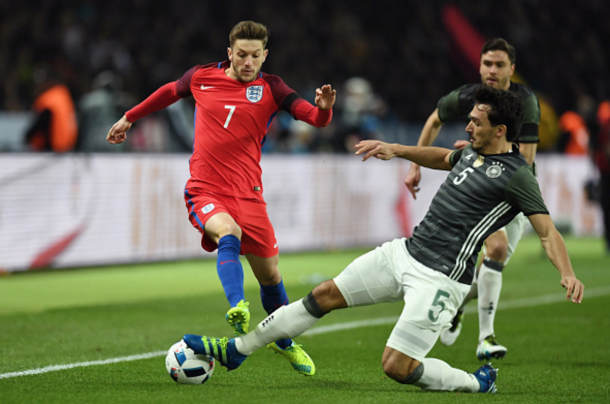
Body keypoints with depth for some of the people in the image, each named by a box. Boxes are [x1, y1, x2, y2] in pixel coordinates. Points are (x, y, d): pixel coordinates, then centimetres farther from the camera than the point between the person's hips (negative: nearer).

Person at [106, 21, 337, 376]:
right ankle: (237, 309, -51)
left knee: (269, 273, 6)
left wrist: (324, 108, -32)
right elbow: (170, 92, 25)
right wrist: (129, 118, 34)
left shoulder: (270, 89, 1)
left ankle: (283, 342, 31)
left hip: (248, 195, 1)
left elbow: (316, 119, -9)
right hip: (204, 192, -1)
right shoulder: (201, 77, 4)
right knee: (229, 233, -34)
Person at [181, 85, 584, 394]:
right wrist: (396, 149, 26)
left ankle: (477, 383, 10)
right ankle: (236, 349, 18)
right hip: (407, 252, 8)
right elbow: (444, 157, 32)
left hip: (439, 279, -8)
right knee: (326, 294, 8)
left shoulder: (516, 174, -15)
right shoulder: (473, 151, 9)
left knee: (397, 367, -13)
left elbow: (548, 230, -19)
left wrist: (568, 272, -35)